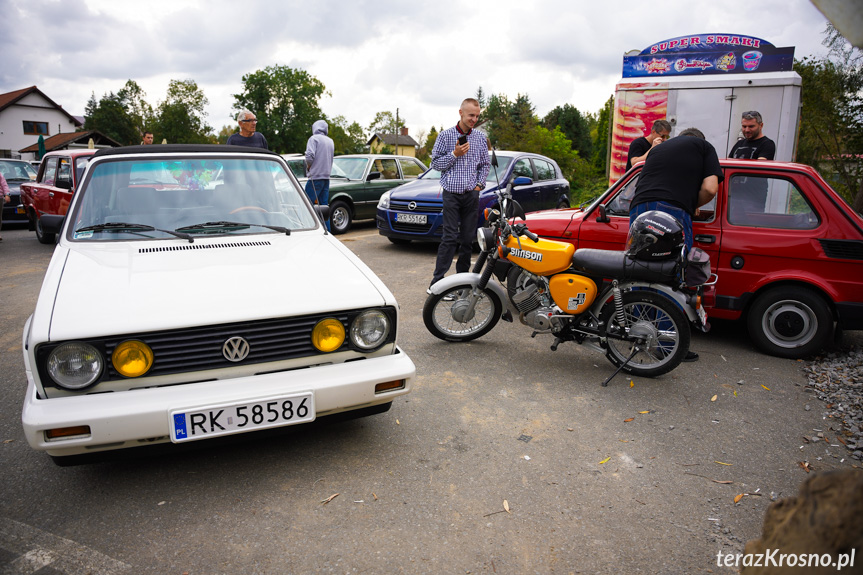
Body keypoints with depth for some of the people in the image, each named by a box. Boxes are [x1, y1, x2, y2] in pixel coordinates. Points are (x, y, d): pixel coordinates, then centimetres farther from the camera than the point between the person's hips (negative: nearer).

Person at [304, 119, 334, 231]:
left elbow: (309, 156, -16)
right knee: (324, 206, 8)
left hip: (315, 177, -7)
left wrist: (308, 167, -1)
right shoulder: (330, 141, 17)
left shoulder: (314, 138, -5)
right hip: (326, 177, 7)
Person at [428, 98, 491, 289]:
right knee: (450, 237, -10)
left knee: (468, 238, 6)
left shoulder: (481, 137, 11)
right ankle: (437, 280, -7)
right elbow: (435, 163, 1)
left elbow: (485, 164, 18)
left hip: (472, 194, 4)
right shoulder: (445, 135, 1)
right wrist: (454, 154, -12)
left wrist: (480, 184, 4)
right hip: (451, 193, -3)